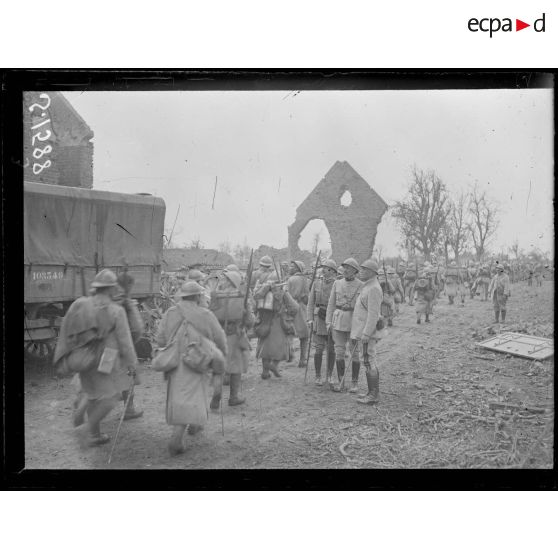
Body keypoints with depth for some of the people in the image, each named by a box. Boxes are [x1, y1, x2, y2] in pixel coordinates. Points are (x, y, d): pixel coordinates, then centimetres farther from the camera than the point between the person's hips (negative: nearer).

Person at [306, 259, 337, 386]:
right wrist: (310, 319, -2)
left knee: (331, 350, 6)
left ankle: (329, 376, 20)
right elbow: (311, 301, 6)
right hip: (319, 319, 1)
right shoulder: (317, 282, 4)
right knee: (319, 349, -1)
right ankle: (318, 377, 12)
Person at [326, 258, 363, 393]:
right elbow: (331, 303, 9)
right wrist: (328, 321, 2)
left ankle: (355, 383, 13)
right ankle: (340, 381, 15)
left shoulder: (361, 286, -3)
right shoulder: (337, 283, 7)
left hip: (354, 322, -3)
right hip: (338, 321, 3)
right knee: (339, 352, 5)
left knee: (354, 353, 3)